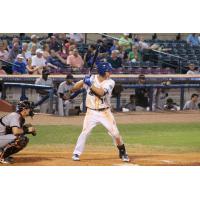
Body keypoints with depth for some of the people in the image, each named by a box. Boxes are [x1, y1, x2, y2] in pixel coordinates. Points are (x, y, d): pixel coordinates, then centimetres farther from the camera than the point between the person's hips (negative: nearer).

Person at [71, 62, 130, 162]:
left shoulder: (110, 82, -8)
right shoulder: (91, 78, -5)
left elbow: (101, 92, -25)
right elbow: (74, 88, -4)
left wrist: (90, 85, -26)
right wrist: (83, 81, -20)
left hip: (105, 112, 0)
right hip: (91, 112, 0)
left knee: (115, 133, 1)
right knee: (85, 132, -9)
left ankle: (122, 153, 19)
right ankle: (76, 153, 3)